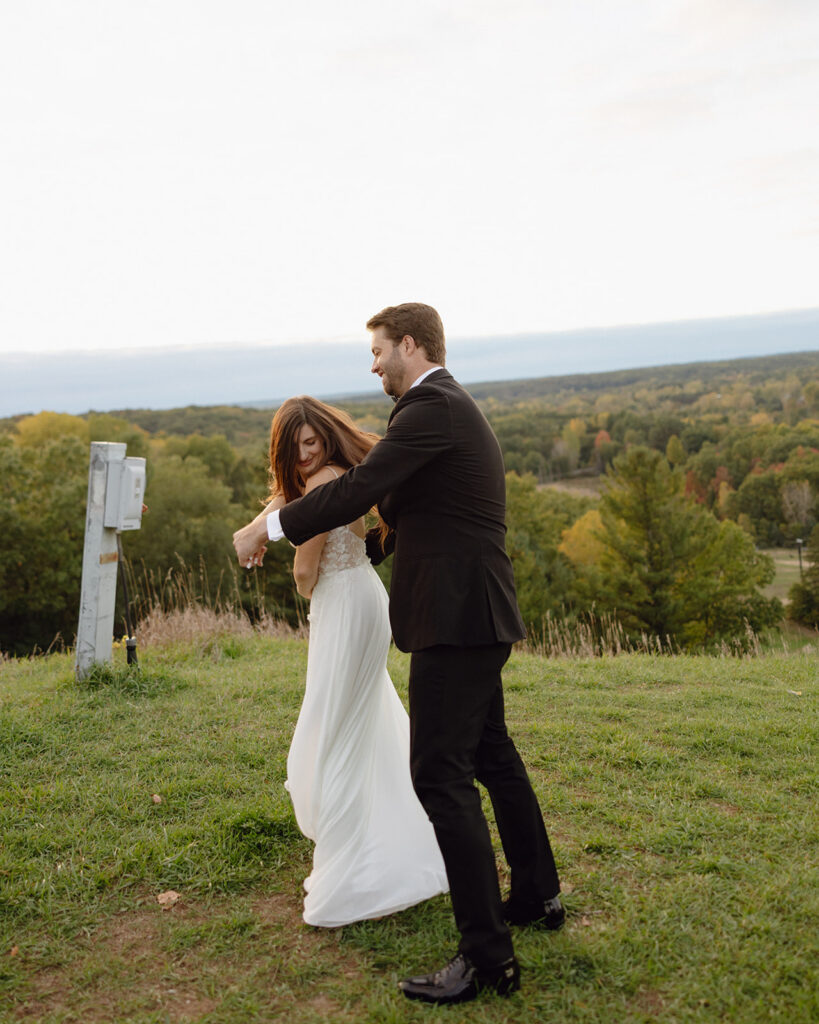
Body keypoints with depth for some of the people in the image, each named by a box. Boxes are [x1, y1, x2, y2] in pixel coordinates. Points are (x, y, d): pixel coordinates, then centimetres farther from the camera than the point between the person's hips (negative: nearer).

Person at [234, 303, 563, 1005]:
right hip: (475, 613, 11)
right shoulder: (452, 407, 20)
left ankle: (488, 956, 1)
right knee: (491, 755, 21)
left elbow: (358, 489, -20)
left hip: (457, 617, -11)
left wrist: (268, 527, -9)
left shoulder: (432, 406, -13)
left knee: (441, 774, -7)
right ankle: (538, 896, 37)